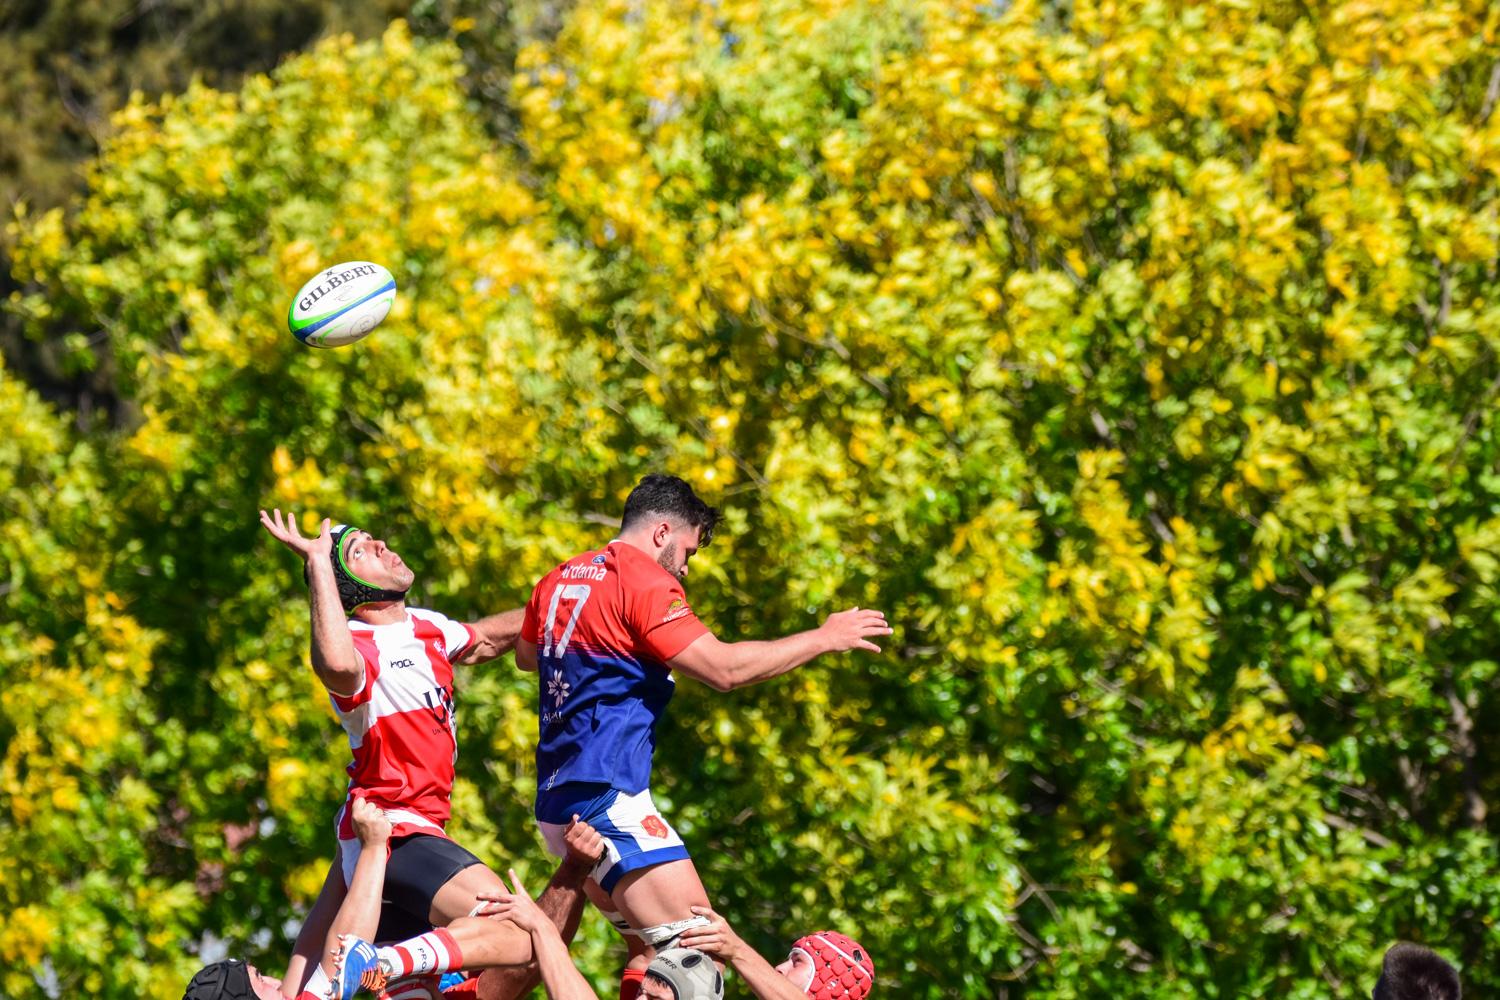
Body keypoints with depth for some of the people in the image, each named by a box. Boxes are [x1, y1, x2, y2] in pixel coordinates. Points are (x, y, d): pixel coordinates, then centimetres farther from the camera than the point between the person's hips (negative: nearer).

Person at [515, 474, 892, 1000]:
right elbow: (724, 668, -15)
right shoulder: (643, 581, -9)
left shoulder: (557, 581, 16)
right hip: (607, 796, -10)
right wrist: (824, 638, -7)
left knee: (655, 947, 14)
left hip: (557, 796, 10)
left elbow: (526, 655, 36)